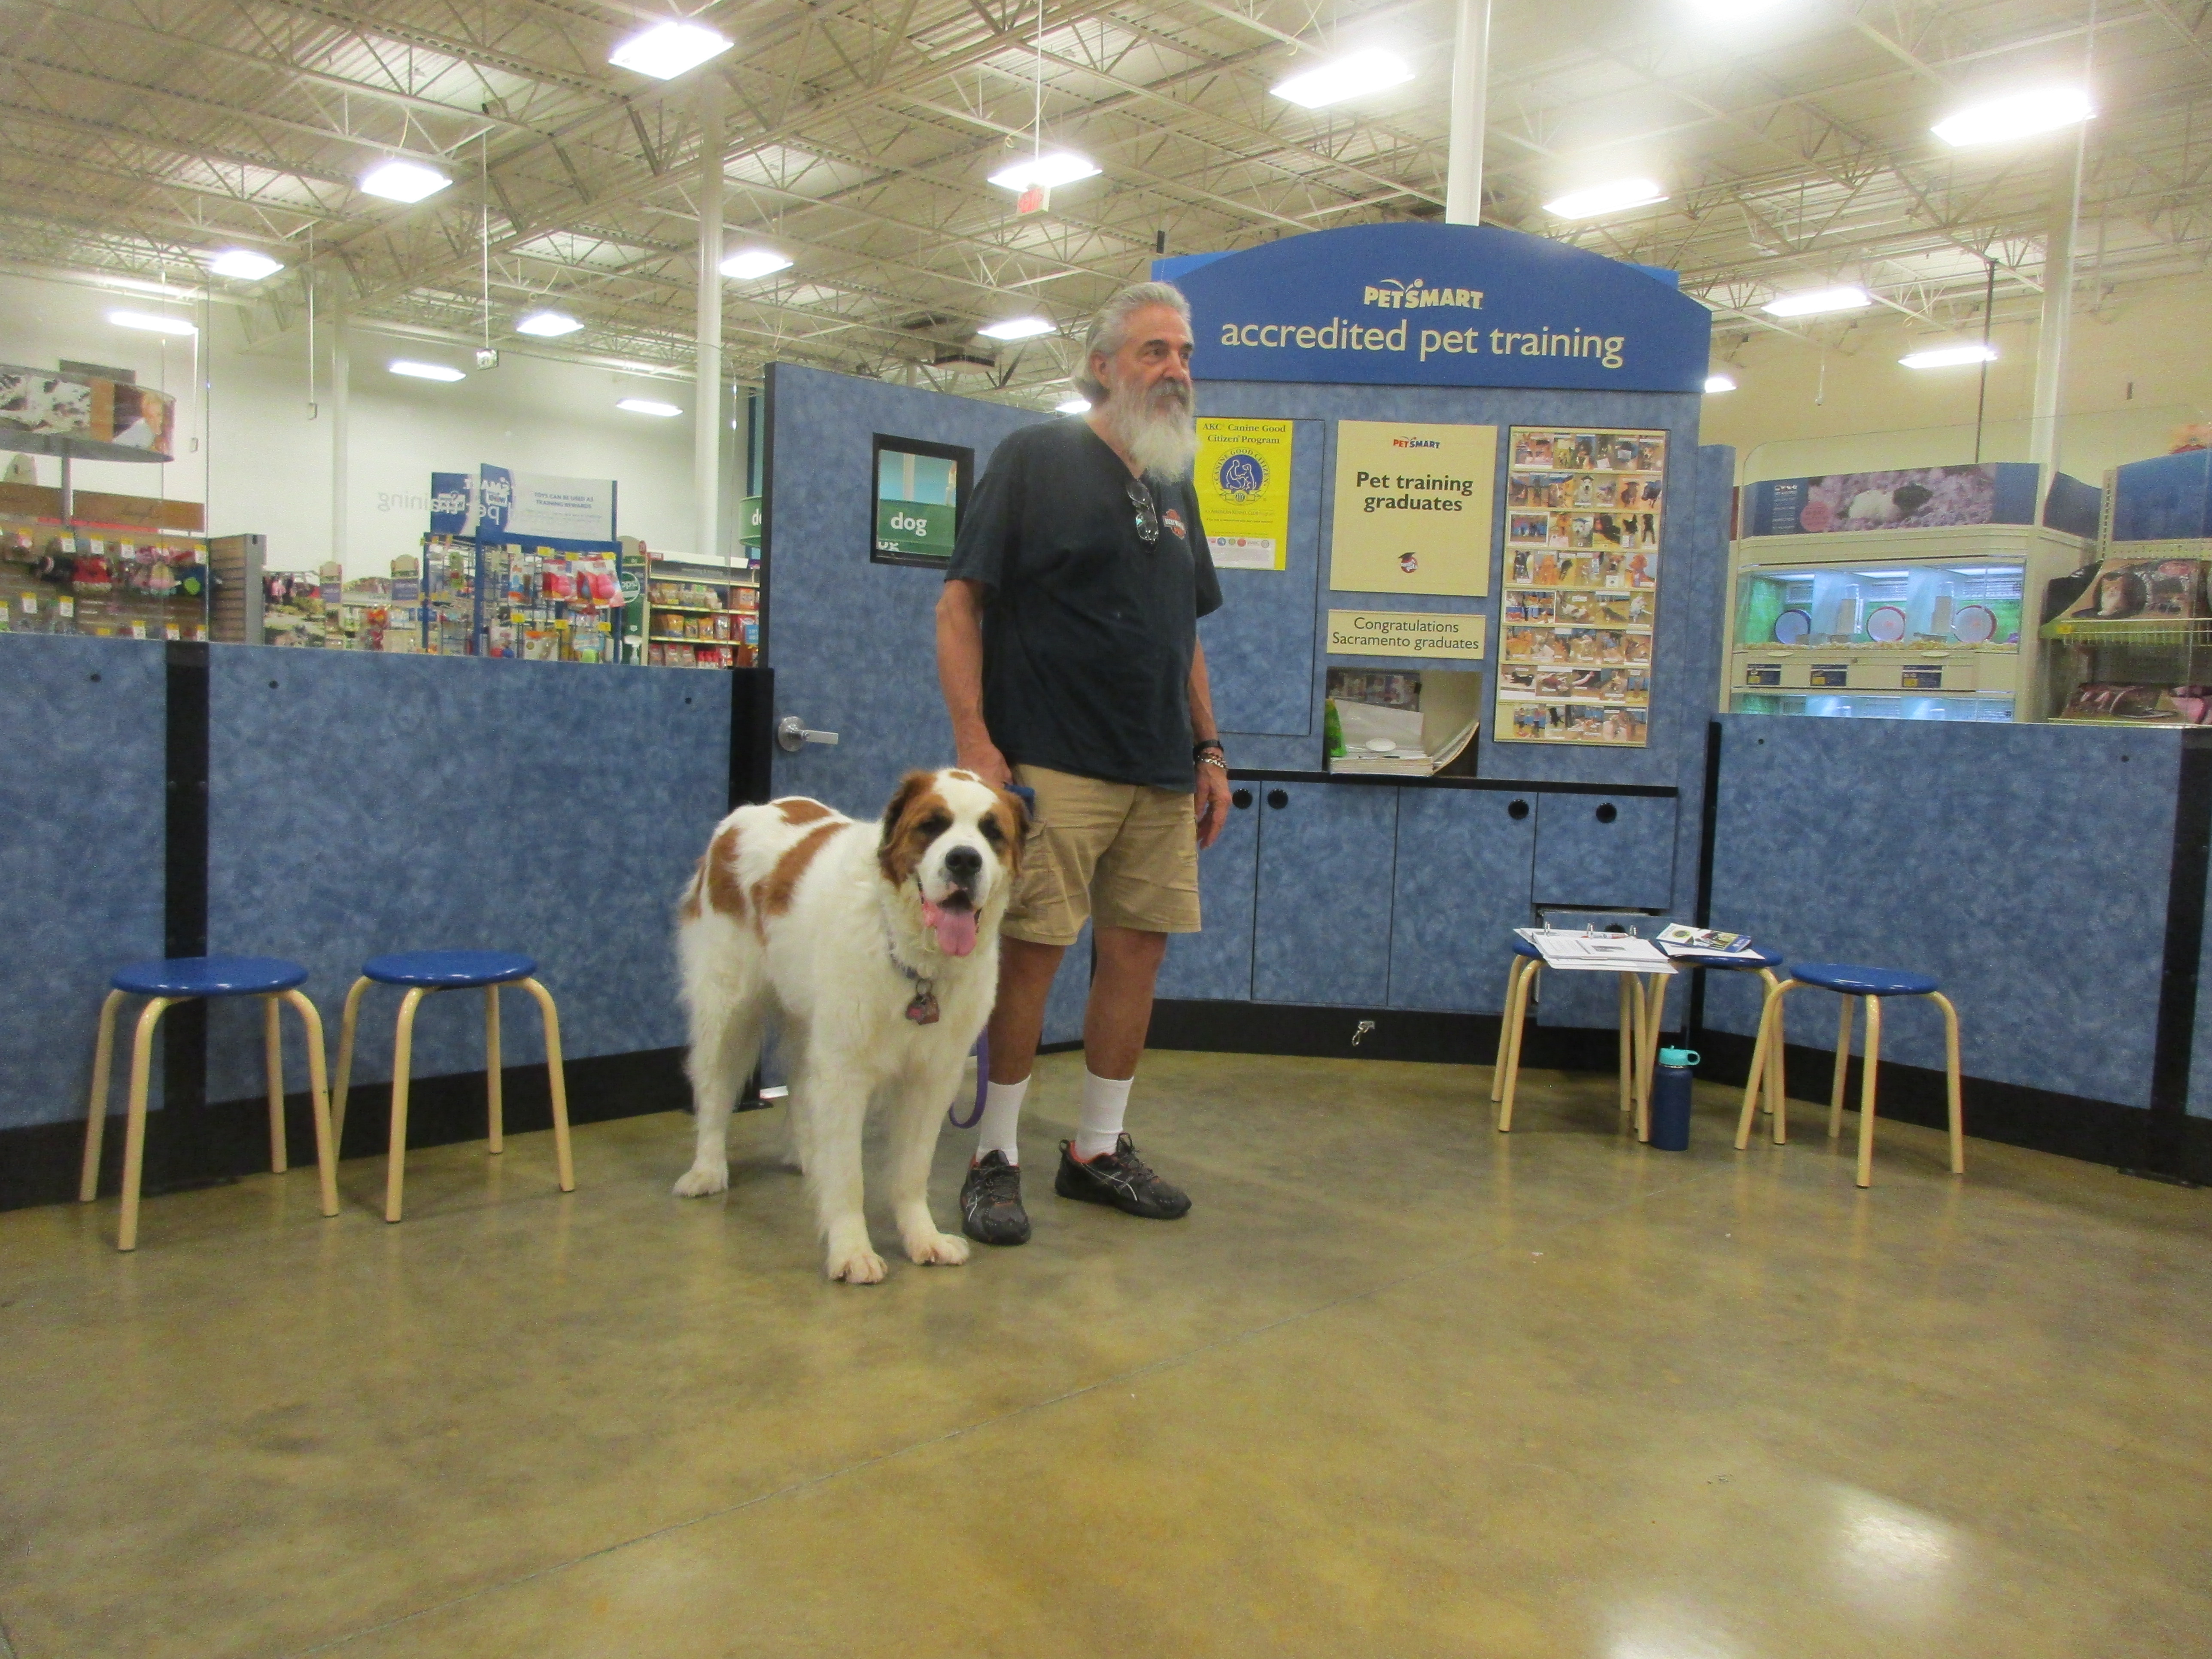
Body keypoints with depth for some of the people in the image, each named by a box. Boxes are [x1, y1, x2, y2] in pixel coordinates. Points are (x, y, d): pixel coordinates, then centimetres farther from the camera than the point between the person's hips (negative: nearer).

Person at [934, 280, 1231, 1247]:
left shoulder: (1175, 487, 19)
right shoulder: (1037, 459, -1)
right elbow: (959, 606, -6)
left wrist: (1208, 750, 17)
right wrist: (974, 742, -16)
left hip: (1163, 774, 7)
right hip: (1054, 764, -6)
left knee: (1139, 949, 7)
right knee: (1032, 951, -6)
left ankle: (1099, 1150, 21)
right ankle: (996, 1160, 9)